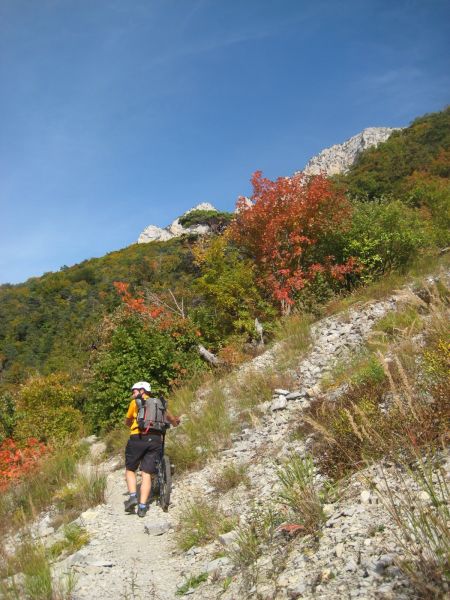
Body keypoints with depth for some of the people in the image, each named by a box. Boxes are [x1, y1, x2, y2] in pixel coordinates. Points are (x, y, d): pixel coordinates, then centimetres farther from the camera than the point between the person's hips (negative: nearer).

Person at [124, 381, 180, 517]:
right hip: (155, 439, 3)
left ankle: (132, 496, -3)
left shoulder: (135, 402, 12)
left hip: (138, 438, -3)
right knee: (147, 474, 5)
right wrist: (175, 421, 48)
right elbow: (173, 421, 25)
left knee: (130, 470, 15)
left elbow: (127, 422, 22)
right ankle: (142, 506, -1)